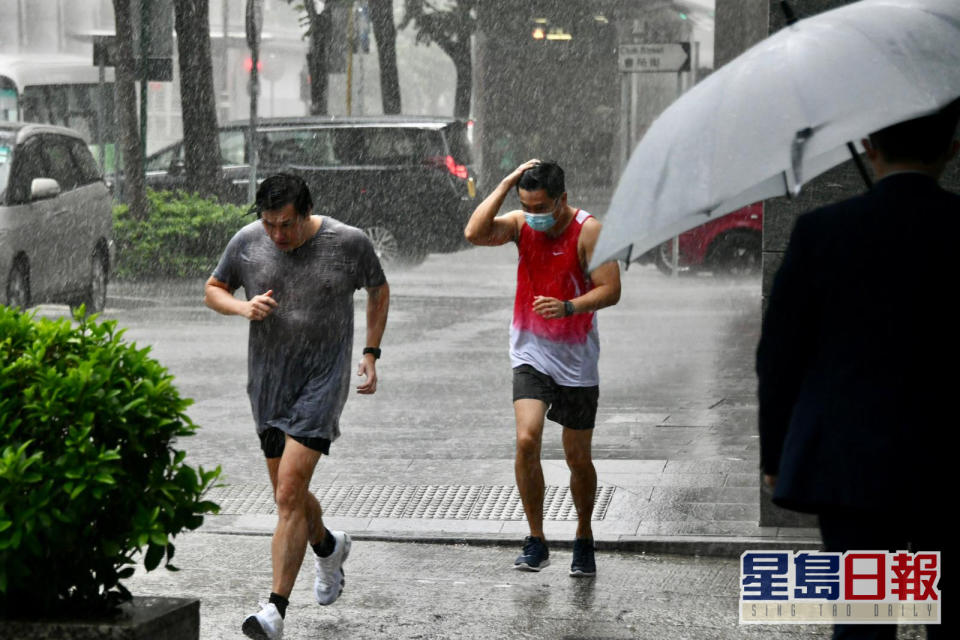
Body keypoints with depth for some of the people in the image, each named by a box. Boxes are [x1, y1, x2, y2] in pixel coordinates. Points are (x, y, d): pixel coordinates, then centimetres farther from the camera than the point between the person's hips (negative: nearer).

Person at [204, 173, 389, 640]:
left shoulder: (349, 243, -8)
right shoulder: (247, 242, -4)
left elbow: (378, 289, 11)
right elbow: (213, 290, 10)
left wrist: (371, 353, 4)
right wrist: (243, 307, -11)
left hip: (323, 378, -4)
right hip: (268, 381, 4)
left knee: (290, 493, -17)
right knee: (289, 496, 16)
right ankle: (328, 548, 49)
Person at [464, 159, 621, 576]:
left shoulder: (589, 231, -11)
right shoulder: (521, 225, 0)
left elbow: (610, 290, -15)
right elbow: (475, 234, -16)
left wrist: (568, 307, -31)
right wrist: (506, 184, -16)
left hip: (576, 360, -2)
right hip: (531, 354, 2)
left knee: (577, 458, 8)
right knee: (526, 439, -18)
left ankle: (584, 539, 30)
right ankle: (535, 542, -9)